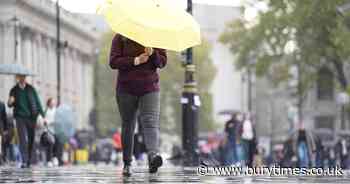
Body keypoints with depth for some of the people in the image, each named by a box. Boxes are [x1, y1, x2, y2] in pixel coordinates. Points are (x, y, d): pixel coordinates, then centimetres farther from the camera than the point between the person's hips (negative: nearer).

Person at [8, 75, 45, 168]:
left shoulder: (31, 89, 3)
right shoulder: (14, 90, 4)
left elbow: (38, 102, 5)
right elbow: (10, 105, 10)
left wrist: (43, 116, 0)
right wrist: (10, 102, -15)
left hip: (31, 117, 1)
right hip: (20, 117, -1)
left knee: (31, 139, 3)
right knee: (23, 139, -12)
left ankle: (29, 160, 13)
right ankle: (24, 161, -17)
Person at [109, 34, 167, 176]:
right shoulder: (120, 38, 2)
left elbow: (162, 62, 2)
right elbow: (113, 62, -8)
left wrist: (152, 53, -18)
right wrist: (136, 60, -18)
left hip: (150, 89, 0)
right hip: (126, 89, 0)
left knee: (151, 122, -19)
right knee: (127, 126, 8)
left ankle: (153, 155, -38)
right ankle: (127, 164, 17)